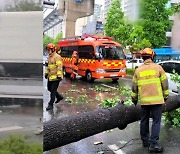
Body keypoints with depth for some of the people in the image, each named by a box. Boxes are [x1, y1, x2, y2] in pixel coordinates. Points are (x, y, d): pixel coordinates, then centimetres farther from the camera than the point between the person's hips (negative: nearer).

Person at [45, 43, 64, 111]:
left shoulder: (57, 57, -15)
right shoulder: (49, 57, 14)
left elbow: (59, 67, -21)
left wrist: (59, 75, -26)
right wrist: (46, 73, 24)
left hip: (55, 77, -10)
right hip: (50, 76, 10)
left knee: (53, 90, -4)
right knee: (49, 88, 17)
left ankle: (50, 104, 4)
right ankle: (59, 97, 35)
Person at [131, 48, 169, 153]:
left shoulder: (138, 70, 6)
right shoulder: (158, 67, -3)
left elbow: (134, 87, 11)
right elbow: (165, 83, 1)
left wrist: (134, 99, 23)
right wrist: (165, 96, 14)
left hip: (144, 100, 3)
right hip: (157, 100, -3)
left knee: (144, 120, 16)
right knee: (156, 121, 2)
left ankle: (145, 140, 27)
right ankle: (153, 144, 0)